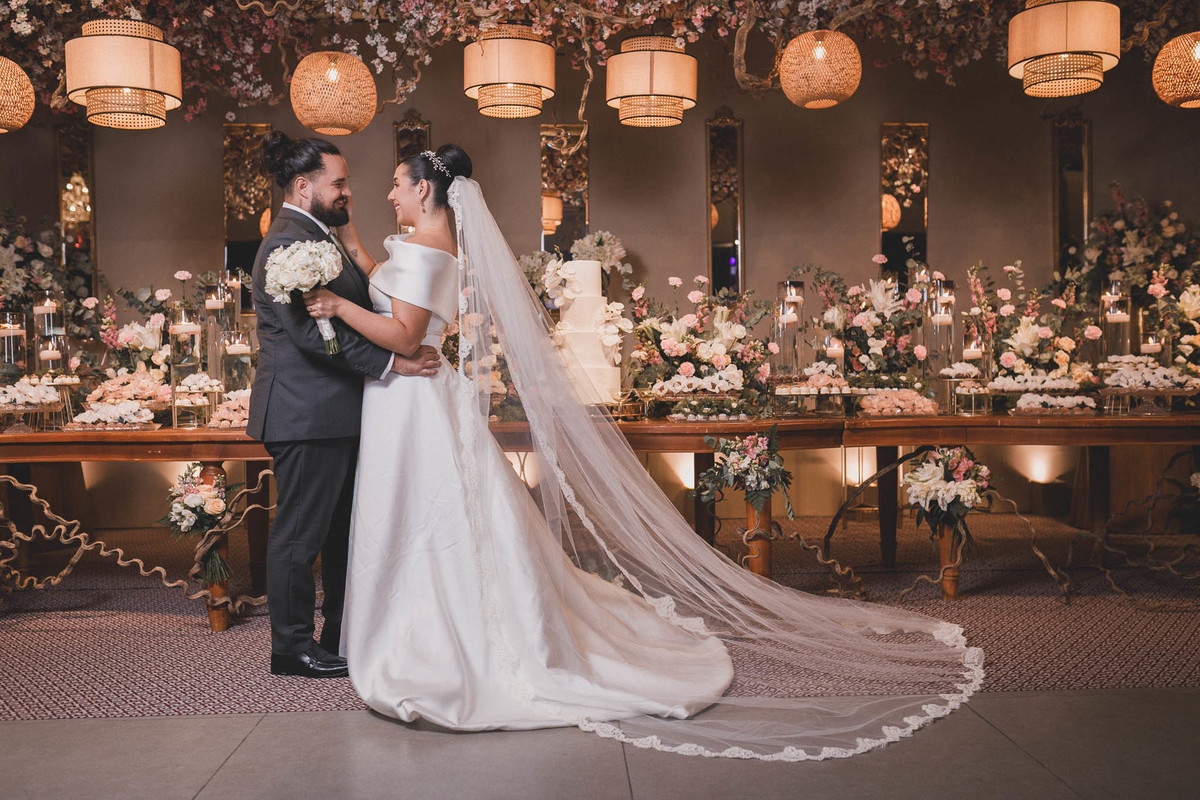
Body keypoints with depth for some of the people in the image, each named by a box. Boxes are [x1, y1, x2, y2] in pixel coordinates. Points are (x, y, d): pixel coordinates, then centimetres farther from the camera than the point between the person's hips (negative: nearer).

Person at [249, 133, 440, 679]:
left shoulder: (317, 237, 17)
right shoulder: (287, 243, -16)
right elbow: (312, 331, -25)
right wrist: (391, 362, -23)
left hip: (335, 415, 11)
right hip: (306, 414, -11)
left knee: (345, 528, 18)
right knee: (300, 533, 2)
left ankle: (343, 634, 30)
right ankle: (292, 646, 15)